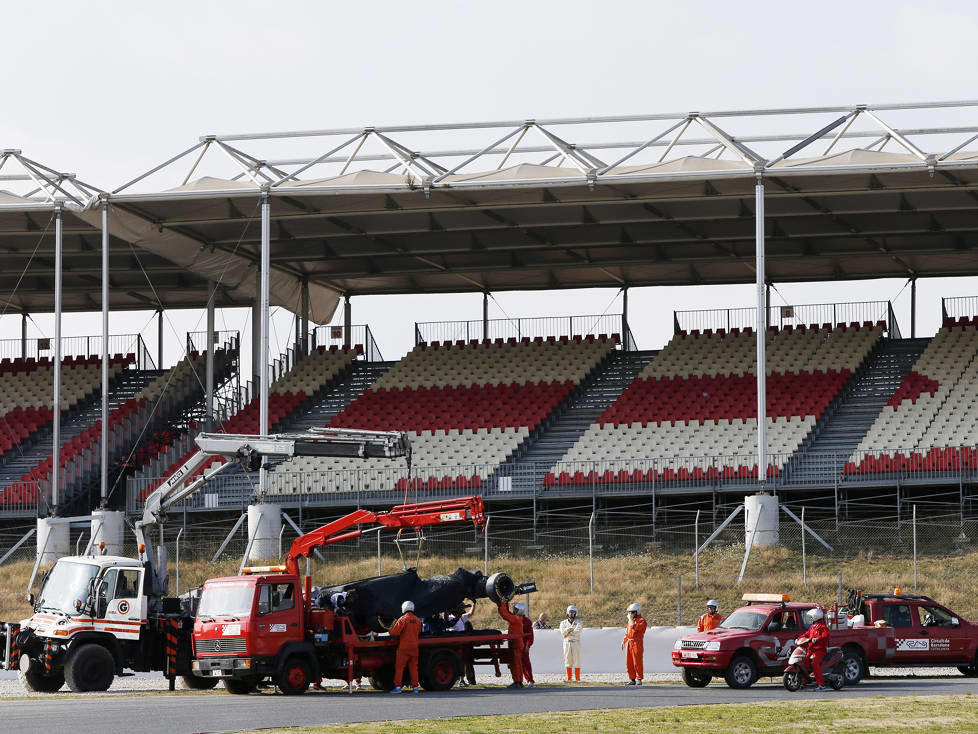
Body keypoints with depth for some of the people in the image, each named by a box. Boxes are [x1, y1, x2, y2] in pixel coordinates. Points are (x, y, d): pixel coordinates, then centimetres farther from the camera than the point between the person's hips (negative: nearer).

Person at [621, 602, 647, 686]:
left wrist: (630, 618, -13)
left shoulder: (641, 621, -9)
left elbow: (635, 628, -23)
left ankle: (639, 680, -2)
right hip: (629, 643, 8)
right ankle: (632, 679, 12)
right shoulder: (631, 620, 17)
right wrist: (623, 641, 18)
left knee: (637, 662, -8)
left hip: (637, 643, -8)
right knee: (629, 663, 6)